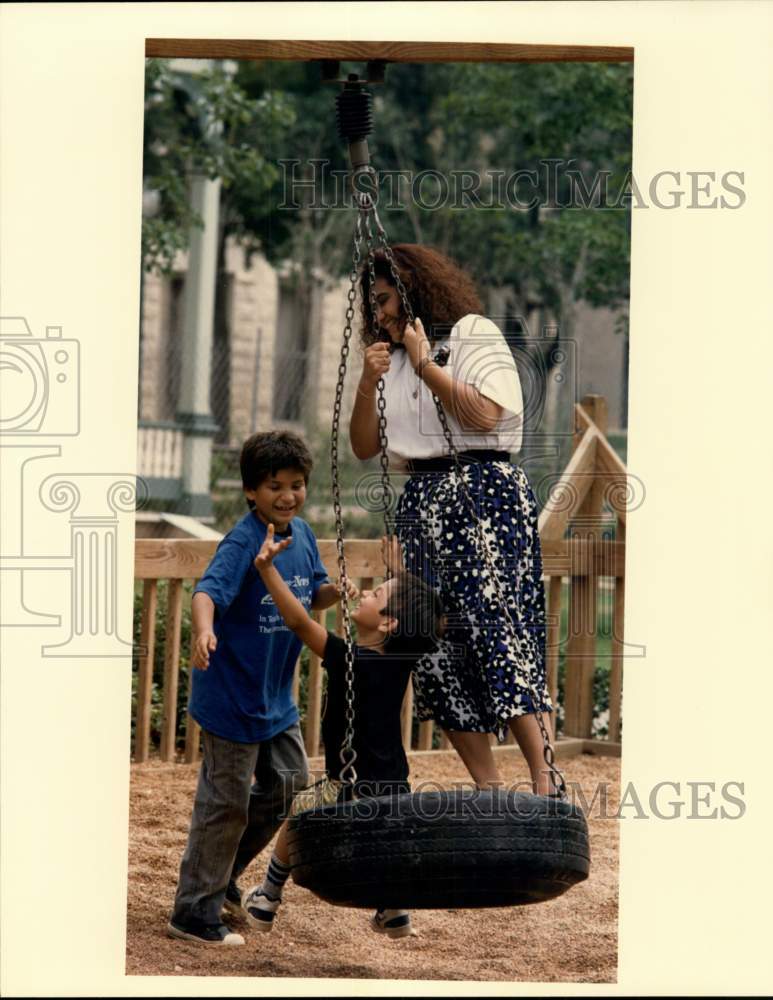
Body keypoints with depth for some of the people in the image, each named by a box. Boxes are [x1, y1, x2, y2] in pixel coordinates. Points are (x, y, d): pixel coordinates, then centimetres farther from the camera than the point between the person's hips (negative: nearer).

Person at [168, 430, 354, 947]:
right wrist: (205, 630, -56)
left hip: (276, 694, 8)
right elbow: (208, 591, -35)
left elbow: (313, 594, 15)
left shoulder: (302, 534, 3)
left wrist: (332, 590, -9)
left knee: (290, 782, 18)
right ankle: (196, 913, 9)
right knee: (226, 801, -2)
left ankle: (222, 871, 35)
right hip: (233, 692, -8)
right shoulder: (243, 542, -21)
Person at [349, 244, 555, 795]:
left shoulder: (473, 333, 3)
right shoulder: (394, 361, 23)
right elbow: (364, 446, 17)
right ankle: (487, 790, -2)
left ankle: (546, 784, -19)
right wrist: (369, 384, 2)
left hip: (483, 491, -7)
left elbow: (485, 415, -11)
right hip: (421, 499, 7)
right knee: (435, 646, -3)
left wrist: (425, 363, -9)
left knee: (498, 632, -17)